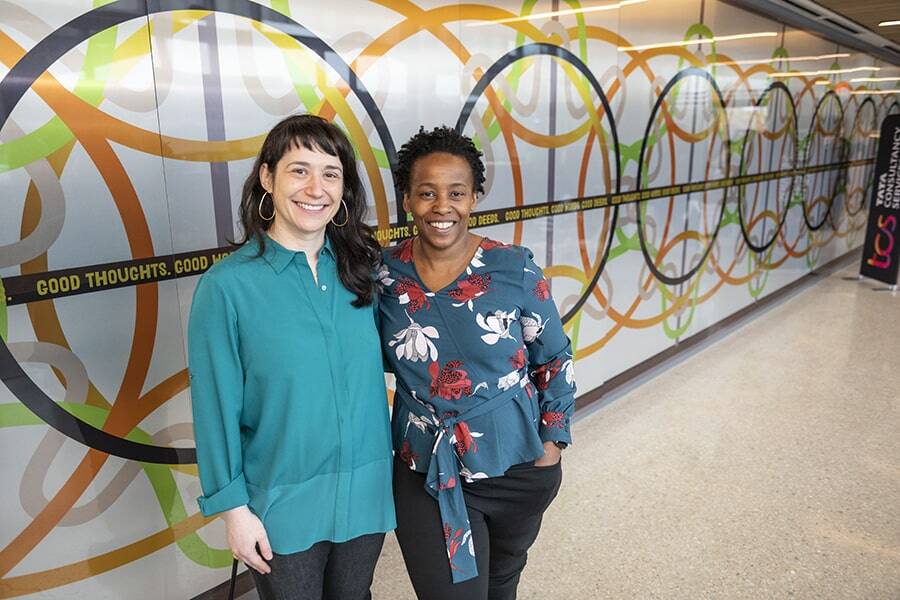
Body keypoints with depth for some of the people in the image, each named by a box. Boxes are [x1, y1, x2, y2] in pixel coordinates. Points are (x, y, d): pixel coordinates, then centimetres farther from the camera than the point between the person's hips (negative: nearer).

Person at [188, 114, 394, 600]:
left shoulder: (361, 269, -3)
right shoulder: (227, 285, -15)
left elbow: (378, 365, 4)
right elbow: (217, 407, -10)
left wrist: (386, 467, 4)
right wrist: (234, 507, -8)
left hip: (366, 493, 4)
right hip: (284, 505, -3)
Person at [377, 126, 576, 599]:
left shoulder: (514, 269, -12)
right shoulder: (384, 273, -9)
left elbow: (555, 359, 0)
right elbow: (381, 356, 6)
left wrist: (553, 438, -1)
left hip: (517, 469, 1)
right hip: (425, 476, 0)